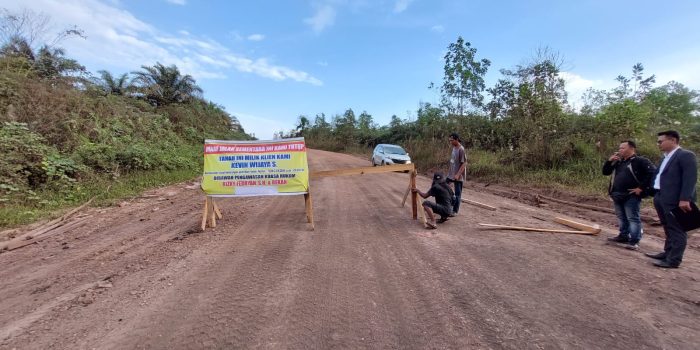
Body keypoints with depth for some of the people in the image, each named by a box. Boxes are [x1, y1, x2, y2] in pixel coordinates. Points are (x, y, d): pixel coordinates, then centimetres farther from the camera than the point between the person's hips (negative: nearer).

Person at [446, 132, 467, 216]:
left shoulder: (461, 149, -18)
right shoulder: (454, 148, 7)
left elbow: (464, 163, -20)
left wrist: (458, 174, -25)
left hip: (458, 176, -9)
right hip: (451, 174, 9)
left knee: (457, 193, 3)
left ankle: (455, 211, 13)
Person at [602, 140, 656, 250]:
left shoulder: (640, 161, -6)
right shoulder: (618, 162, 16)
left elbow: (652, 173, -15)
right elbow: (605, 172, 18)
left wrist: (641, 188, -16)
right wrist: (610, 161, 2)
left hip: (631, 196, -8)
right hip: (617, 196, 8)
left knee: (633, 218, -4)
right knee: (621, 217, 16)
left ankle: (634, 241, 1)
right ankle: (623, 236, 28)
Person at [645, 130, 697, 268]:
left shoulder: (686, 155, -9)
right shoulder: (666, 158, 18)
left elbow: (690, 179, -17)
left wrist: (685, 199, -23)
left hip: (675, 200, -9)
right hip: (662, 199, 9)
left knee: (677, 231, 0)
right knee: (669, 230, 18)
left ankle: (673, 260, 5)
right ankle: (667, 253, 29)